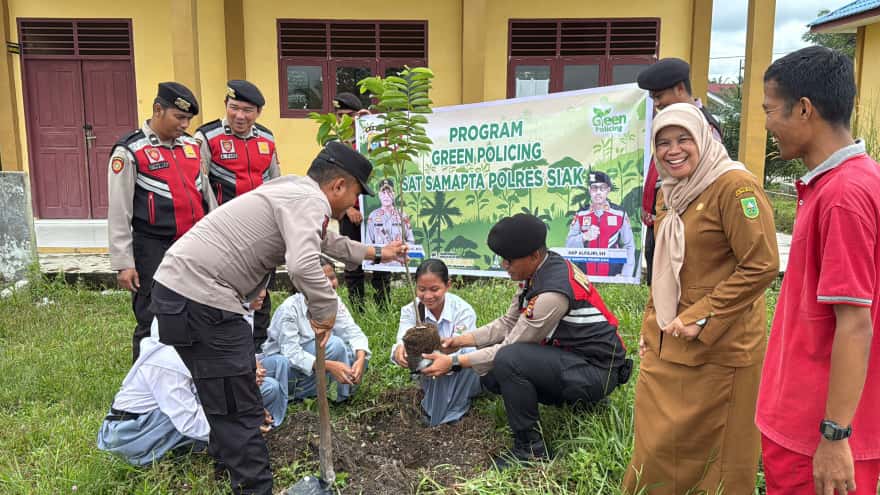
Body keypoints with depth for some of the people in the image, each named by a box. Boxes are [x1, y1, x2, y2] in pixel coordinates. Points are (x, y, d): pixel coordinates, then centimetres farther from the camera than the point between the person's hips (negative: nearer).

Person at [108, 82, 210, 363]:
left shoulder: (191, 145, 9)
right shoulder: (130, 152, -8)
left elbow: (205, 192, 18)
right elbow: (118, 212, -9)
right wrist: (123, 263, -11)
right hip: (154, 252, -6)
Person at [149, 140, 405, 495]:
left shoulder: (293, 193, 21)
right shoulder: (310, 200, -12)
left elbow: (326, 241, 39)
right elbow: (303, 265, -32)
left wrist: (376, 254, 49)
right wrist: (327, 309, -16)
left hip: (181, 284, 11)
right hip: (199, 297, -11)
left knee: (228, 395, 27)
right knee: (238, 408, -4)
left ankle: (234, 459, 46)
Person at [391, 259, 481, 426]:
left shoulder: (463, 311, -21)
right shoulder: (410, 310, -12)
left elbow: (463, 355, -32)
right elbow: (403, 341, -28)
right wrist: (400, 351, -53)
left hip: (465, 376, -1)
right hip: (433, 380, 1)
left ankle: (450, 417, -14)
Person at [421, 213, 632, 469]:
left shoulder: (552, 292, -29)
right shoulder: (538, 271, -1)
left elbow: (511, 347, -21)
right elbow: (509, 323, 8)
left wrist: (455, 362, -16)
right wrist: (462, 340, 1)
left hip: (596, 371, -9)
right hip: (570, 357, 10)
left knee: (508, 361, -28)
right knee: (490, 375, 3)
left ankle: (530, 447, -10)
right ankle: (573, 401, 13)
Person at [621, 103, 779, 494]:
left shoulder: (735, 186, -14)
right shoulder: (668, 194, 12)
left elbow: (761, 266, -19)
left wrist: (701, 319, -19)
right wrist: (650, 327, 16)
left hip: (718, 347, -7)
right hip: (666, 344, 8)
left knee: (710, 449, 7)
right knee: (658, 446, 15)